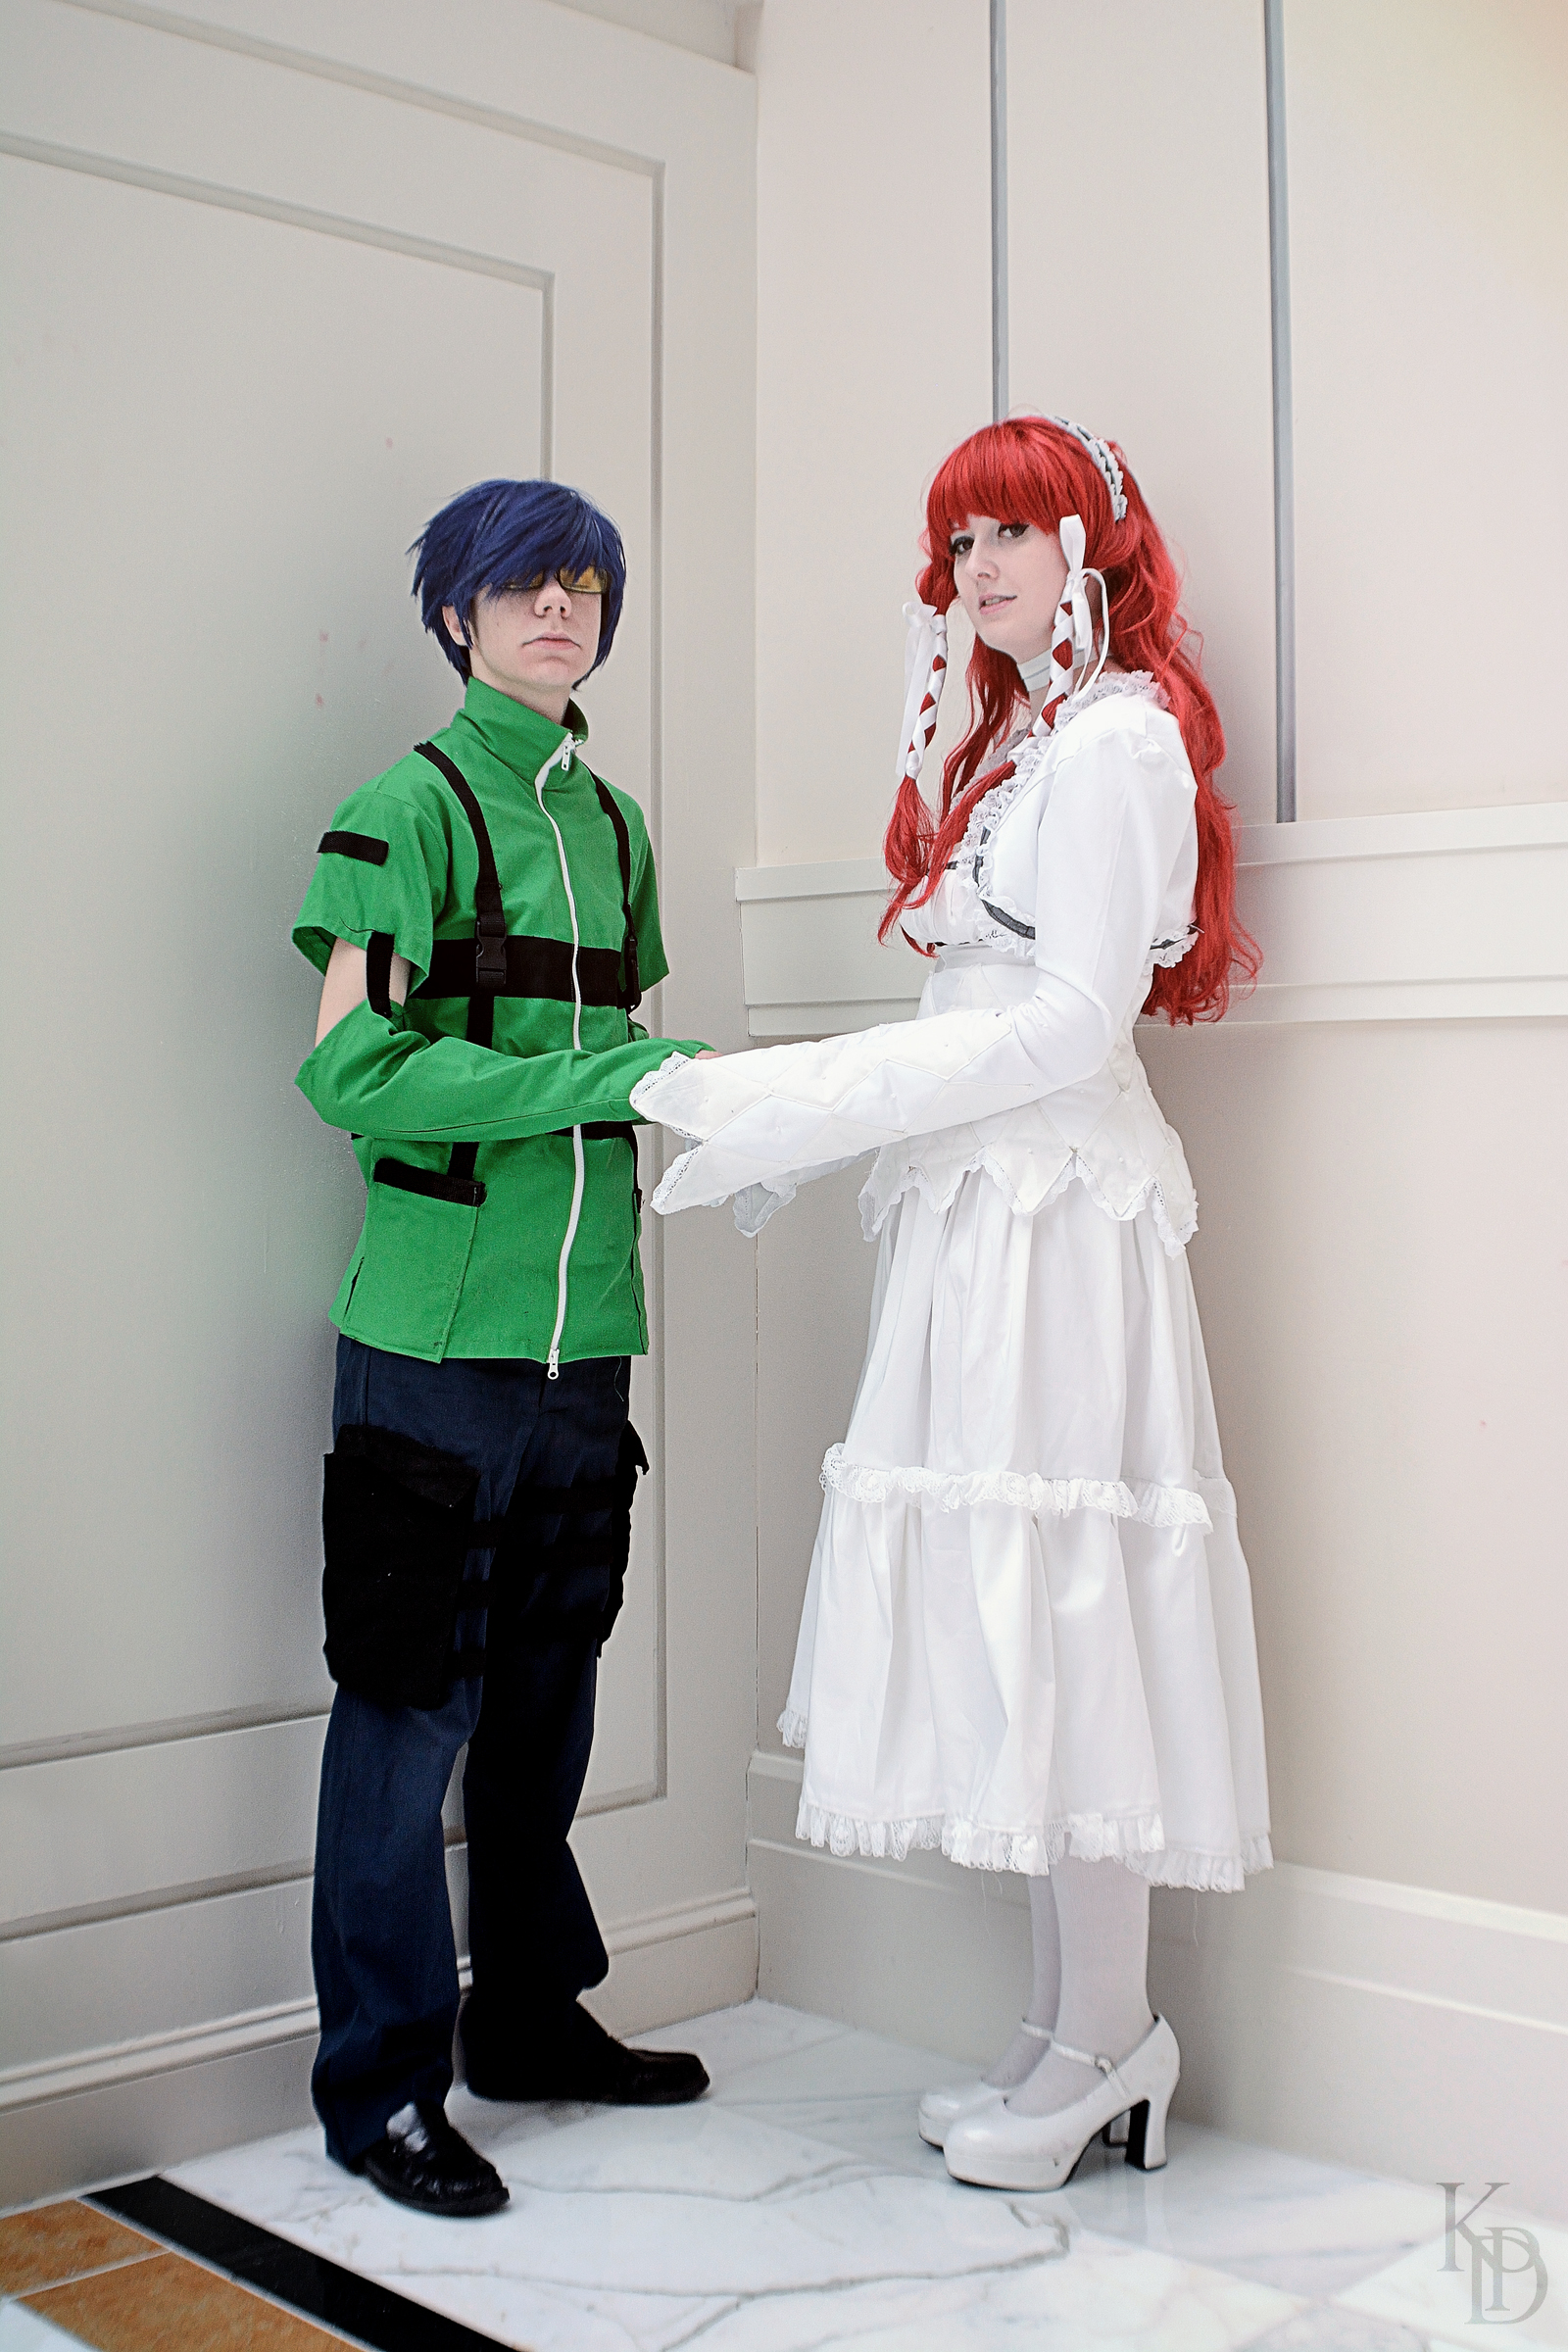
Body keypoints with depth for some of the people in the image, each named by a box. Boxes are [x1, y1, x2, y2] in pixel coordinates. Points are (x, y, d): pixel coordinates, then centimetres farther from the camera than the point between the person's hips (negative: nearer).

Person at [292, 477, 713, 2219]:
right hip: (438, 1333, -7)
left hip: (585, 1326, 7)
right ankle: (379, 2081, 13)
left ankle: (531, 2018, 31)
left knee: (547, 1683, 16)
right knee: (412, 1699, 0)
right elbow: (352, 1066, -15)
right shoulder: (411, 806, -6)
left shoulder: (611, 820, 16)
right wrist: (588, 1081, -21)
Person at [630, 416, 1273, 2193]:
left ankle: (1104, 2038, 7)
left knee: (1048, 1597, -6)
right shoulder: (1021, 739, 21)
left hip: (1054, 1209, -9)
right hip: (977, 1209, 9)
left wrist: (803, 1108, -17)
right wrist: (769, 1121, 10)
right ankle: (1076, 2034, 18)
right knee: (1016, 1614, 9)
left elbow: (1074, 1020, -16)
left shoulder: (1116, 737, -7)